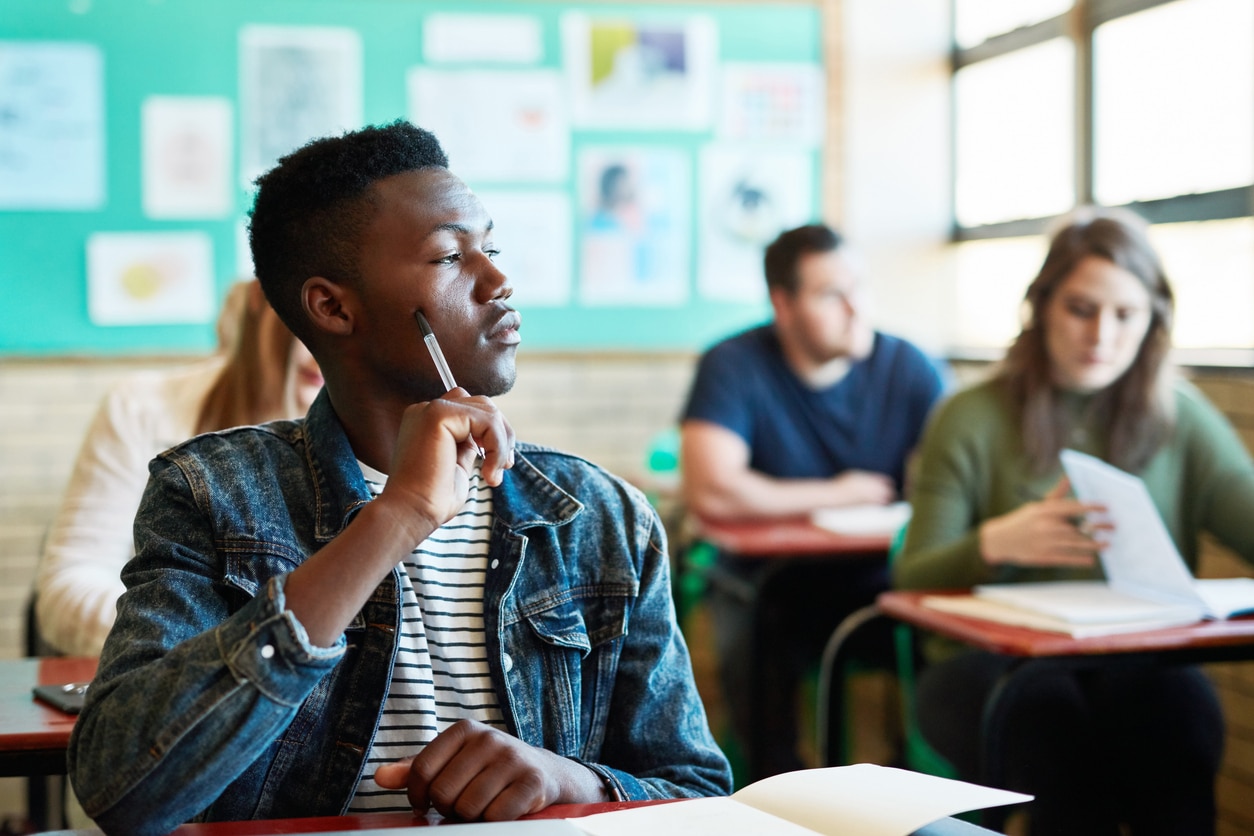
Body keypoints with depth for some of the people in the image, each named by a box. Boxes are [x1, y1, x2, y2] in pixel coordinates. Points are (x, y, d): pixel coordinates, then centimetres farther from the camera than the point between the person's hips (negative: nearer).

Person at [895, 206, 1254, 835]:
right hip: (993, 658, -1)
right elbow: (912, 582, -3)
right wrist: (994, 544, -24)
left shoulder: (1180, 420, 11)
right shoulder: (971, 421, 3)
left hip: (1137, 661, 2)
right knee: (1051, 714, -34)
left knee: (1175, 704, -32)